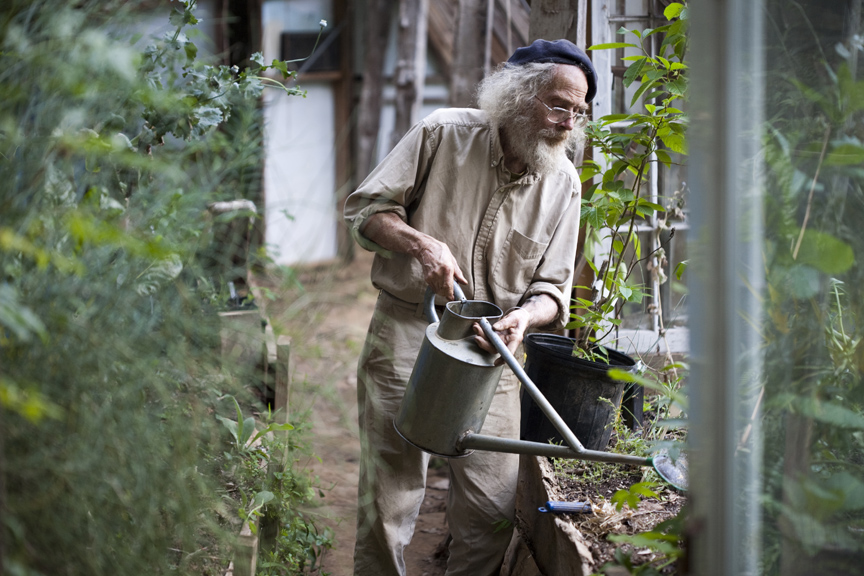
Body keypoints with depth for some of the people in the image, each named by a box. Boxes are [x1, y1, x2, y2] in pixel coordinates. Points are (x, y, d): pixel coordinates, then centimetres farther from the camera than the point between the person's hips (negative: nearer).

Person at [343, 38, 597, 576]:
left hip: (490, 350, 3)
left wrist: (526, 315, -17)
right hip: (406, 334, -3)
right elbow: (365, 207, -1)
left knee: (494, 503, -1)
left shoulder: (563, 183, 4)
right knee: (390, 496, -1)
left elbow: (552, 288, 5)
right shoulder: (444, 133, -6)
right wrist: (421, 243, -18)